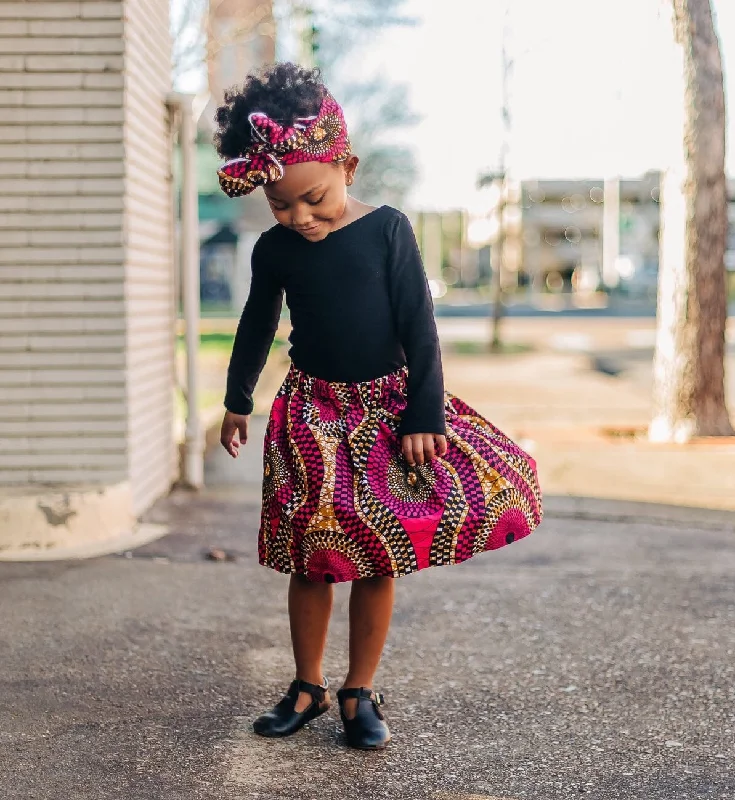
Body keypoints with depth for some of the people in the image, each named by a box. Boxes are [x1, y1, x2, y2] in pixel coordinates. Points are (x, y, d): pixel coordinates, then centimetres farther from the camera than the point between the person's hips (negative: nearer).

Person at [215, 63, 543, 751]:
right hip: (311, 414, 1)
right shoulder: (274, 249, -1)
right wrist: (237, 401, 19)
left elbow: (419, 326, -8)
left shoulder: (386, 229, -9)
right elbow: (256, 326, 15)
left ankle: (359, 692, 14)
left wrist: (423, 415, -12)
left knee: (378, 559, 2)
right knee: (312, 557, 4)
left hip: (386, 406, -1)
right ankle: (308, 687, 19)